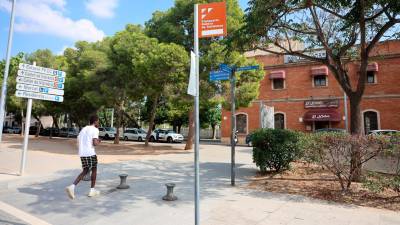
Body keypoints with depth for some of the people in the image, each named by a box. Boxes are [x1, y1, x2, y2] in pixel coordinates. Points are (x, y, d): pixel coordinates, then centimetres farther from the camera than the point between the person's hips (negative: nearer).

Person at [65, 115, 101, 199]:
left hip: (82, 154, 7)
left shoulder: (83, 129, 16)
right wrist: (98, 141, 4)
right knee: (94, 170, 11)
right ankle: (92, 190, 17)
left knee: (85, 171, 16)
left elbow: (78, 143, 17)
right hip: (90, 153, -7)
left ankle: (72, 187, -4)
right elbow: (95, 143, -17)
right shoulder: (95, 130, -7)